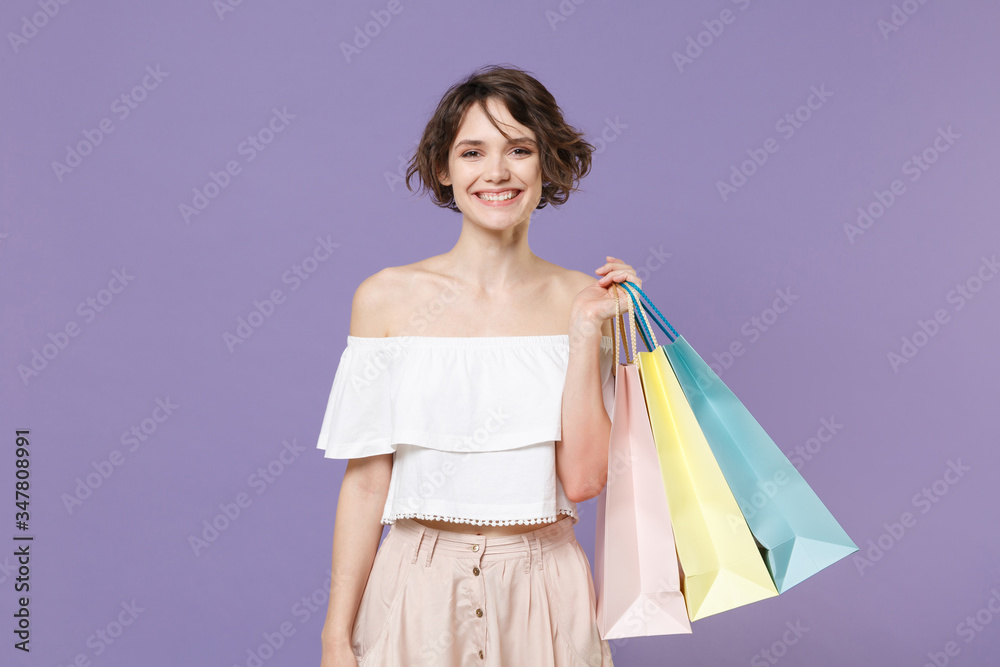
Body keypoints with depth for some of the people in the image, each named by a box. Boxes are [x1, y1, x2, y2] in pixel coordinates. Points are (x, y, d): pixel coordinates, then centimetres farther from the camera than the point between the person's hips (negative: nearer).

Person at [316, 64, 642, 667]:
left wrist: (585, 331, -13)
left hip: (544, 593, 1)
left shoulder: (585, 299, -2)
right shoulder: (388, 298, -5)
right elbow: (365, 481, -3)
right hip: (422, 587, -1)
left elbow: (582, 478, -8)